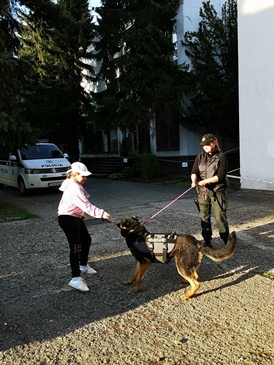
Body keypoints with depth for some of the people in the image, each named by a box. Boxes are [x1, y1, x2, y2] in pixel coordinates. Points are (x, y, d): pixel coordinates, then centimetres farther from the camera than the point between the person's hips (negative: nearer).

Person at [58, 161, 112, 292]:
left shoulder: (75, 185, 8)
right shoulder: (74, 189, -25)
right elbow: (87, 206, -34)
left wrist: (81, 213, 22)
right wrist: (101, 213, -40)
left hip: (76, 217, 11)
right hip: (67, 219, -11)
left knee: (86, 240, 19)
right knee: (76, 246, -16)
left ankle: (83, 265, 38)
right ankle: (76, 278, -15)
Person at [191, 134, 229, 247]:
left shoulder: (221, 157, -3)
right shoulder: (200, 157, 11)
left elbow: (220, 176, -11)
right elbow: (194, 171, 4)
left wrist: (205, 181, -17)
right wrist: (194, 180, -17)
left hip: (217, 191, -4)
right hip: (203, 191, 4)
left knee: (220, 217, -5)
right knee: (204, 217, 8)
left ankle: (227, 242, 7)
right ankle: (207, 241, 20)